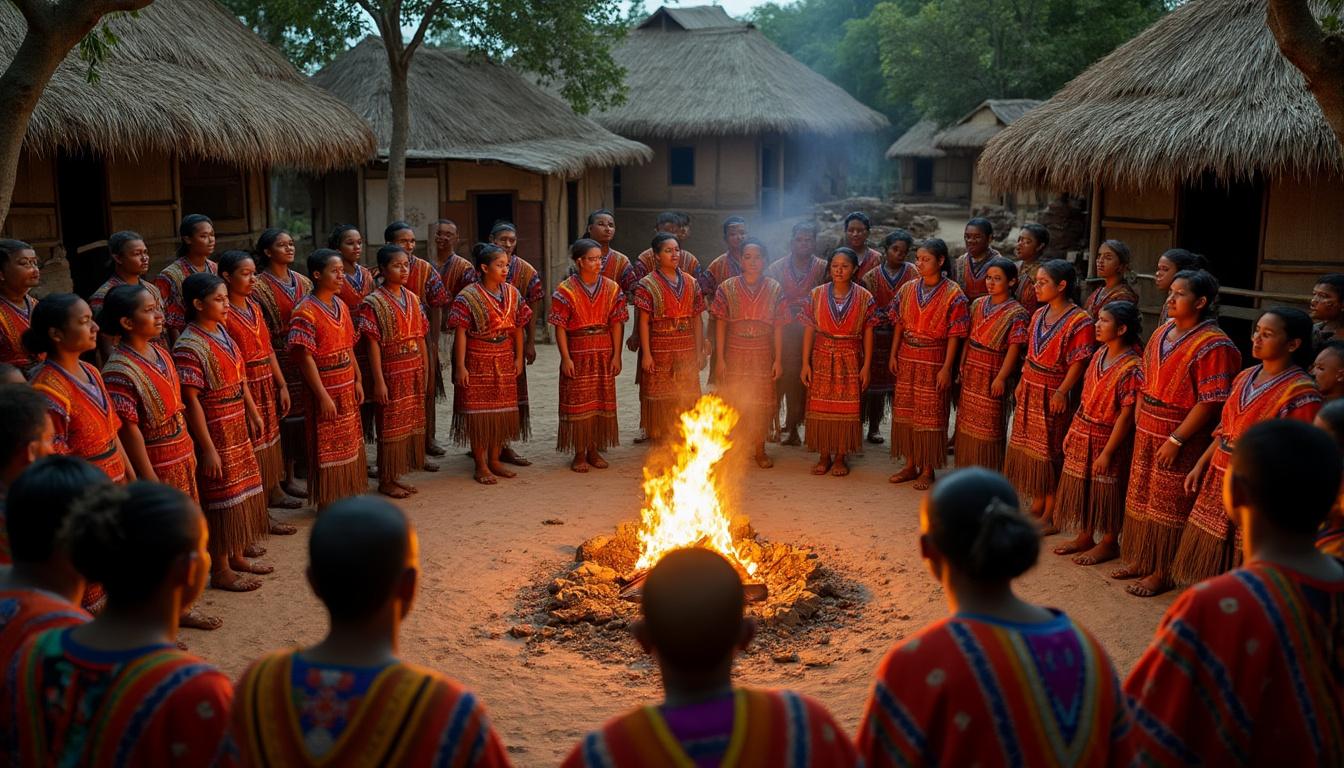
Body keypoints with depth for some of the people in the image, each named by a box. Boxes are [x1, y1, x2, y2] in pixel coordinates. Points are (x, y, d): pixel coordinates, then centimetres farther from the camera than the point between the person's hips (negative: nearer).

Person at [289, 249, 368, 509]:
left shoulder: (341, 306, 8)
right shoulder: (306, 311, -16)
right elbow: (305, 357, -19)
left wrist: (357, 380, 11)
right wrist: (323, 395, -21)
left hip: (346, 389, 8)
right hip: (325, 390, -8)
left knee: (348, 442, 15)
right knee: (327, 446, 2)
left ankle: (346, 494, 28)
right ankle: (327, 501, 14)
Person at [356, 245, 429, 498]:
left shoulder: (413, 299, 8)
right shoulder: (373, 304, -10)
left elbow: (421, 337, 11)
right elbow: (372, 345, -13)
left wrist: (425, 370, 8)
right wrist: (378, 381, -17)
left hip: (414, 373, 6)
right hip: (391, 374, -6)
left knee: (410, 424, 11)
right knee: (390, 426, 2)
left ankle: (396, 475, 23)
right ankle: (385, 481, 13)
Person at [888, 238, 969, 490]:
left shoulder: (953, 294, -10)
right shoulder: (908, 289, 4)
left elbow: (954, 336, -11)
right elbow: (899, 325, 9)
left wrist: (946, 368, -15)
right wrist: (893, 355, 3)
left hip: (933, 362, -5)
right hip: (907, 359, 5)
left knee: (930, 414, 3)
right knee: (905, 411, 10)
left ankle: (928, 470, 15)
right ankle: (910, 465, 22)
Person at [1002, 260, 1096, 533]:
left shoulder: (1079, 321, -14)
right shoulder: (1039, 314, 9)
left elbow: (1079, 362, -18)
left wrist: (1061, 392, -23)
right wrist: (1021, 384, 14)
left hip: (1054, 395, -7)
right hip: (1030, 391, 7)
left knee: (1050, 453, 0)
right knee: (1031, 448, 13)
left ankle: (1050, 516, 10)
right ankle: (1037, 506, 26)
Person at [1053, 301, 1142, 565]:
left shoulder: (1132, 367, -21)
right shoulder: (1099, 354, 3)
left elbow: (1126, 415, -20)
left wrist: (1107, 452, -19)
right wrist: (1072, 431, 11)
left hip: (1107, 439, -7)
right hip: (1082, 435, 7)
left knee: (1106, 493, 7)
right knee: (1083, 487, 16)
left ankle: (1109, 545, 24)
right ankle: (1085, 538, 32)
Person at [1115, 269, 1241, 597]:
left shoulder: (1212, 345, -17)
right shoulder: (1163, 333, 8)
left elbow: (1210, 402, -20)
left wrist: (1176, 440, -21)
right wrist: (1139, 421, 8)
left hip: (1180, 437, -8)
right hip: (1148, 432, 8)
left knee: (1169, 506, 3)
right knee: (1141, 499, 16)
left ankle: (1162, 572, 15)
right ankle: (1140, 560, 31)